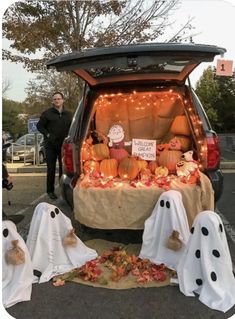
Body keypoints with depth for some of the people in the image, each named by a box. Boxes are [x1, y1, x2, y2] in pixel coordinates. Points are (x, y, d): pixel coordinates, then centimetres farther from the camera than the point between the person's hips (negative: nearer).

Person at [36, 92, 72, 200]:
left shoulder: (68, 114, 10)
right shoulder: (47, 113, 0)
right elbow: (39, 126, 3)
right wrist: (48, 135, -11)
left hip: (64, 145, 3)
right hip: (51, 145, -3)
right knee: (51, 169, 2)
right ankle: (50, 191, 12)